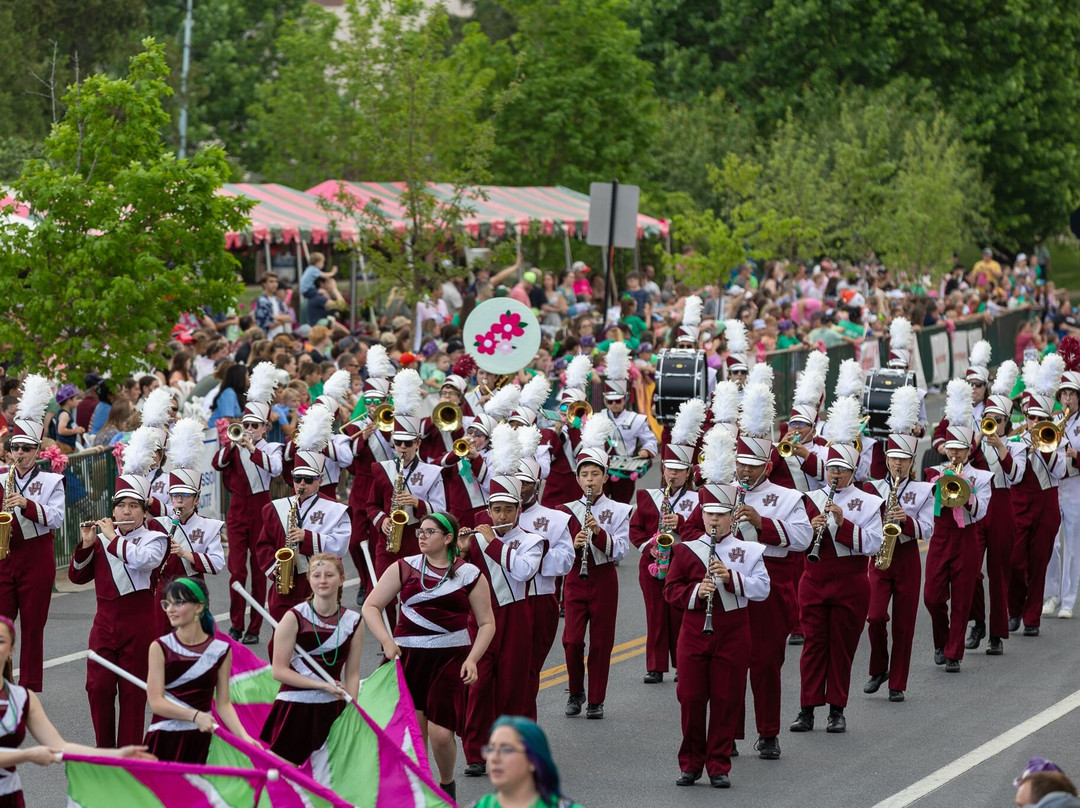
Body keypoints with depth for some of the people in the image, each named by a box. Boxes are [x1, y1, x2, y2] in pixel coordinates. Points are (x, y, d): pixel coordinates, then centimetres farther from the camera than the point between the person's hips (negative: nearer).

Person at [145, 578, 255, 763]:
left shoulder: (221, 651, 2)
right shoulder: (160, 648, -2)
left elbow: (223, 704, 5)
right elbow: (156, 702, -8)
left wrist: (243, 736, -10)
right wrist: (195, 716, -20)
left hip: (201, 740, 1)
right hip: (164, 740, -1)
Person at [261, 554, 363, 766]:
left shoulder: (353, 622, 3)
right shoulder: (295, 617, -7)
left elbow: (352, 674, 7)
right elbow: (279, 671, -9)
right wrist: (323, 685, -15)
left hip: (333, 709, 3)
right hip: (295, 707, -3)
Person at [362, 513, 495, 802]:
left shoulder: (469, 574, 3)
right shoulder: (404, 568, 6)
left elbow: (487, 623, 6)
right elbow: (371, 606, 5)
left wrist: (472, 659, -8)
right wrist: (387, 641, -9)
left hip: (450, 659, -2)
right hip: (408, 656, 2)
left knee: (441, 733, -10)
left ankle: (446, 783, 18)